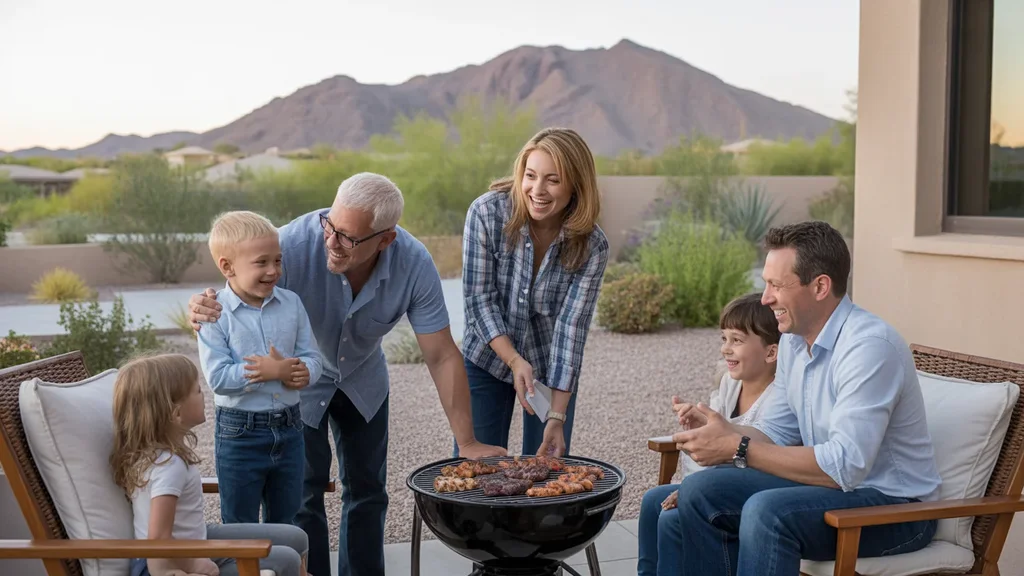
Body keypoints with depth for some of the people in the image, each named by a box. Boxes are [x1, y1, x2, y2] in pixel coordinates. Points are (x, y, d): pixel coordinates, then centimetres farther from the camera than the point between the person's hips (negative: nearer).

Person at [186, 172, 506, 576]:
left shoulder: (415, 265, -29)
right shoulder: (294, 243, -36)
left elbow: (441, 357, -22)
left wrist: (467, 443, -21)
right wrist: (202, 310, -52)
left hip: (362, 379, 2)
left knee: (368, 489, 11)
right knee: (304, 493, -1)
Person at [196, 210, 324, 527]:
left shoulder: (291, 303, 0)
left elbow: (312, 357, 1)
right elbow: (217, 377, -20)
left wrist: (301, 372, -22)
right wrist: (277, 372, -23)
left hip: (288, 429, 4)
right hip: (240, 432, -4)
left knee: (285, 521, 19)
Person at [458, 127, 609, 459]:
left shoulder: (592, 246, -19)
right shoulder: (486, 213, -20)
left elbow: (571, 326, -21)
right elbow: (479, 298, -16)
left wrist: (557, 416, -24)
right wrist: (515, 361, -25)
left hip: (551, 368, 1)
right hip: (487, 360, 0)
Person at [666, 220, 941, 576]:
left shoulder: (869, 345, -23)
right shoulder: (793, 338, 5)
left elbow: (845, 467, -28)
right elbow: (777, 432, 10)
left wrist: (738, 449, -24)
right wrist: (723, 432, -11)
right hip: (838, 482, 8)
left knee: (766, 511, -32)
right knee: (699, 491, -5)